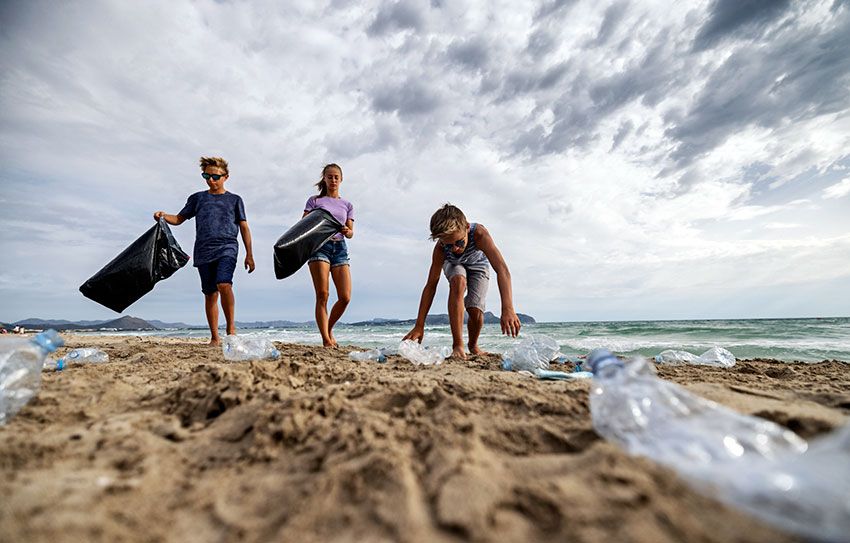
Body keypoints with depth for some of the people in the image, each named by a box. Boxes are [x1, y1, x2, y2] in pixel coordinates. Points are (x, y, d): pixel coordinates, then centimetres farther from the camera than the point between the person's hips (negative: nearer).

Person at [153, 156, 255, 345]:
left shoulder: (234, 200, 12)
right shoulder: (197, 198, 17)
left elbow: (244, 227, 9)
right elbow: (179, 219, 18)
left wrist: (249, 254, 2)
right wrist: (163, 216, -6)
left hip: (227, 248, -3)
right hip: (203, 251, 3)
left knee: (224, 284, -27)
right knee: (210, 294, 4)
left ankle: (231, 328, -15)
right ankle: (214, 337, 12)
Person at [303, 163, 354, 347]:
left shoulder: (347, 205, 20)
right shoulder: (314, 200, 13)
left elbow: (351, 232, 11)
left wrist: (347, 231, -12)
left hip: (340, 247, 3)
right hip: (319, 245, -3)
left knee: (345, 297, -6)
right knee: (322, 294, -12)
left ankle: (329, 329, 18)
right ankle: (326, 339, -9)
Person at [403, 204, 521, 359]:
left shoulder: (479, 234, -44)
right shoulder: (440, 249, -36)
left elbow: (502, 270, -53)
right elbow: (431, 285, -31)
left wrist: (507, 309, -66)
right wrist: (419, 326, -34)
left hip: (478, 266, 0)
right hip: (454, 265, 0)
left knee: (476, 311, -16)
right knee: (458, 282, -36)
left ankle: (473, 345, 20)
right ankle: (457, 345, -30)